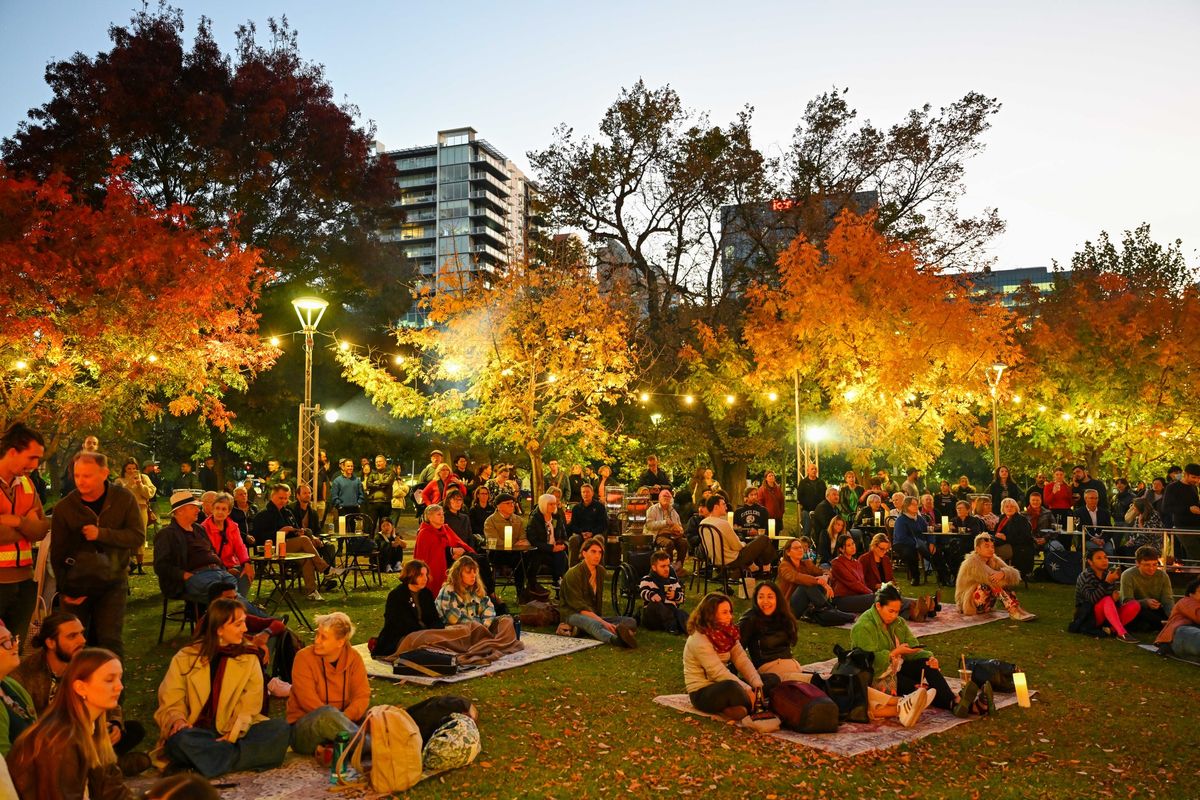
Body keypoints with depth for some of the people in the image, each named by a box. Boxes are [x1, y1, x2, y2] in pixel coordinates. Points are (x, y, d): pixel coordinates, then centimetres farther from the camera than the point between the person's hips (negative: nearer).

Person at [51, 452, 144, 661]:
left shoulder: (124, 498, -5)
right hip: (75, 584, 1)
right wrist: (64, 589, -5)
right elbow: (57, 553, 1)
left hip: (112, 582, -1)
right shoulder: (64, 507, -4)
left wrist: (102, 534, -23)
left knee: (110, 640, -3)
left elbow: (138, 536, -11)